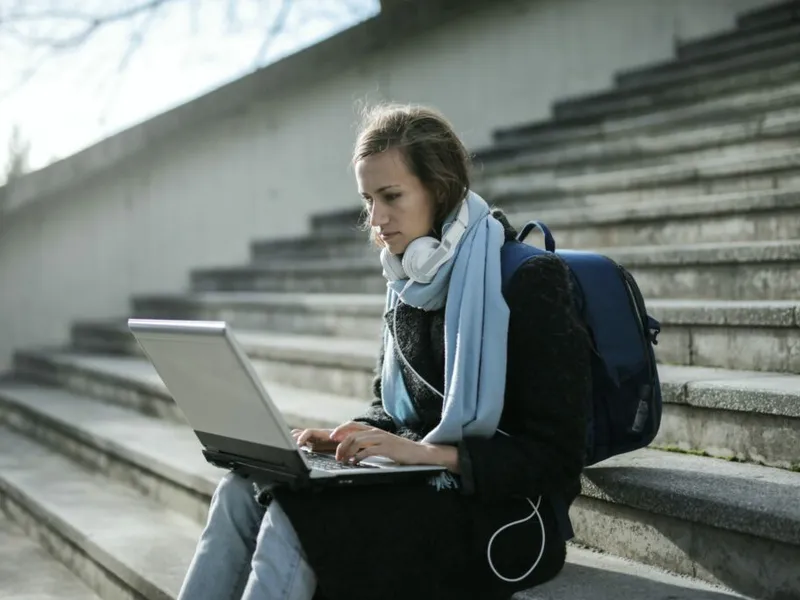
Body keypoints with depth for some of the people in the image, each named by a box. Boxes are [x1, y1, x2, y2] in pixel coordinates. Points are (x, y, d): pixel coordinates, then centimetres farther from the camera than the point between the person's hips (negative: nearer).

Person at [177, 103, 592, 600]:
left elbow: (555, 456, -16)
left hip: (506, 511, -7)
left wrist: (427, 452, -24)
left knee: (296, 518, -25)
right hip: (422, 485, 7)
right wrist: (348, 435, -2)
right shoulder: (408, 286, 9)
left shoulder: (531, 280, -14)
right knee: (243, 491, -14)